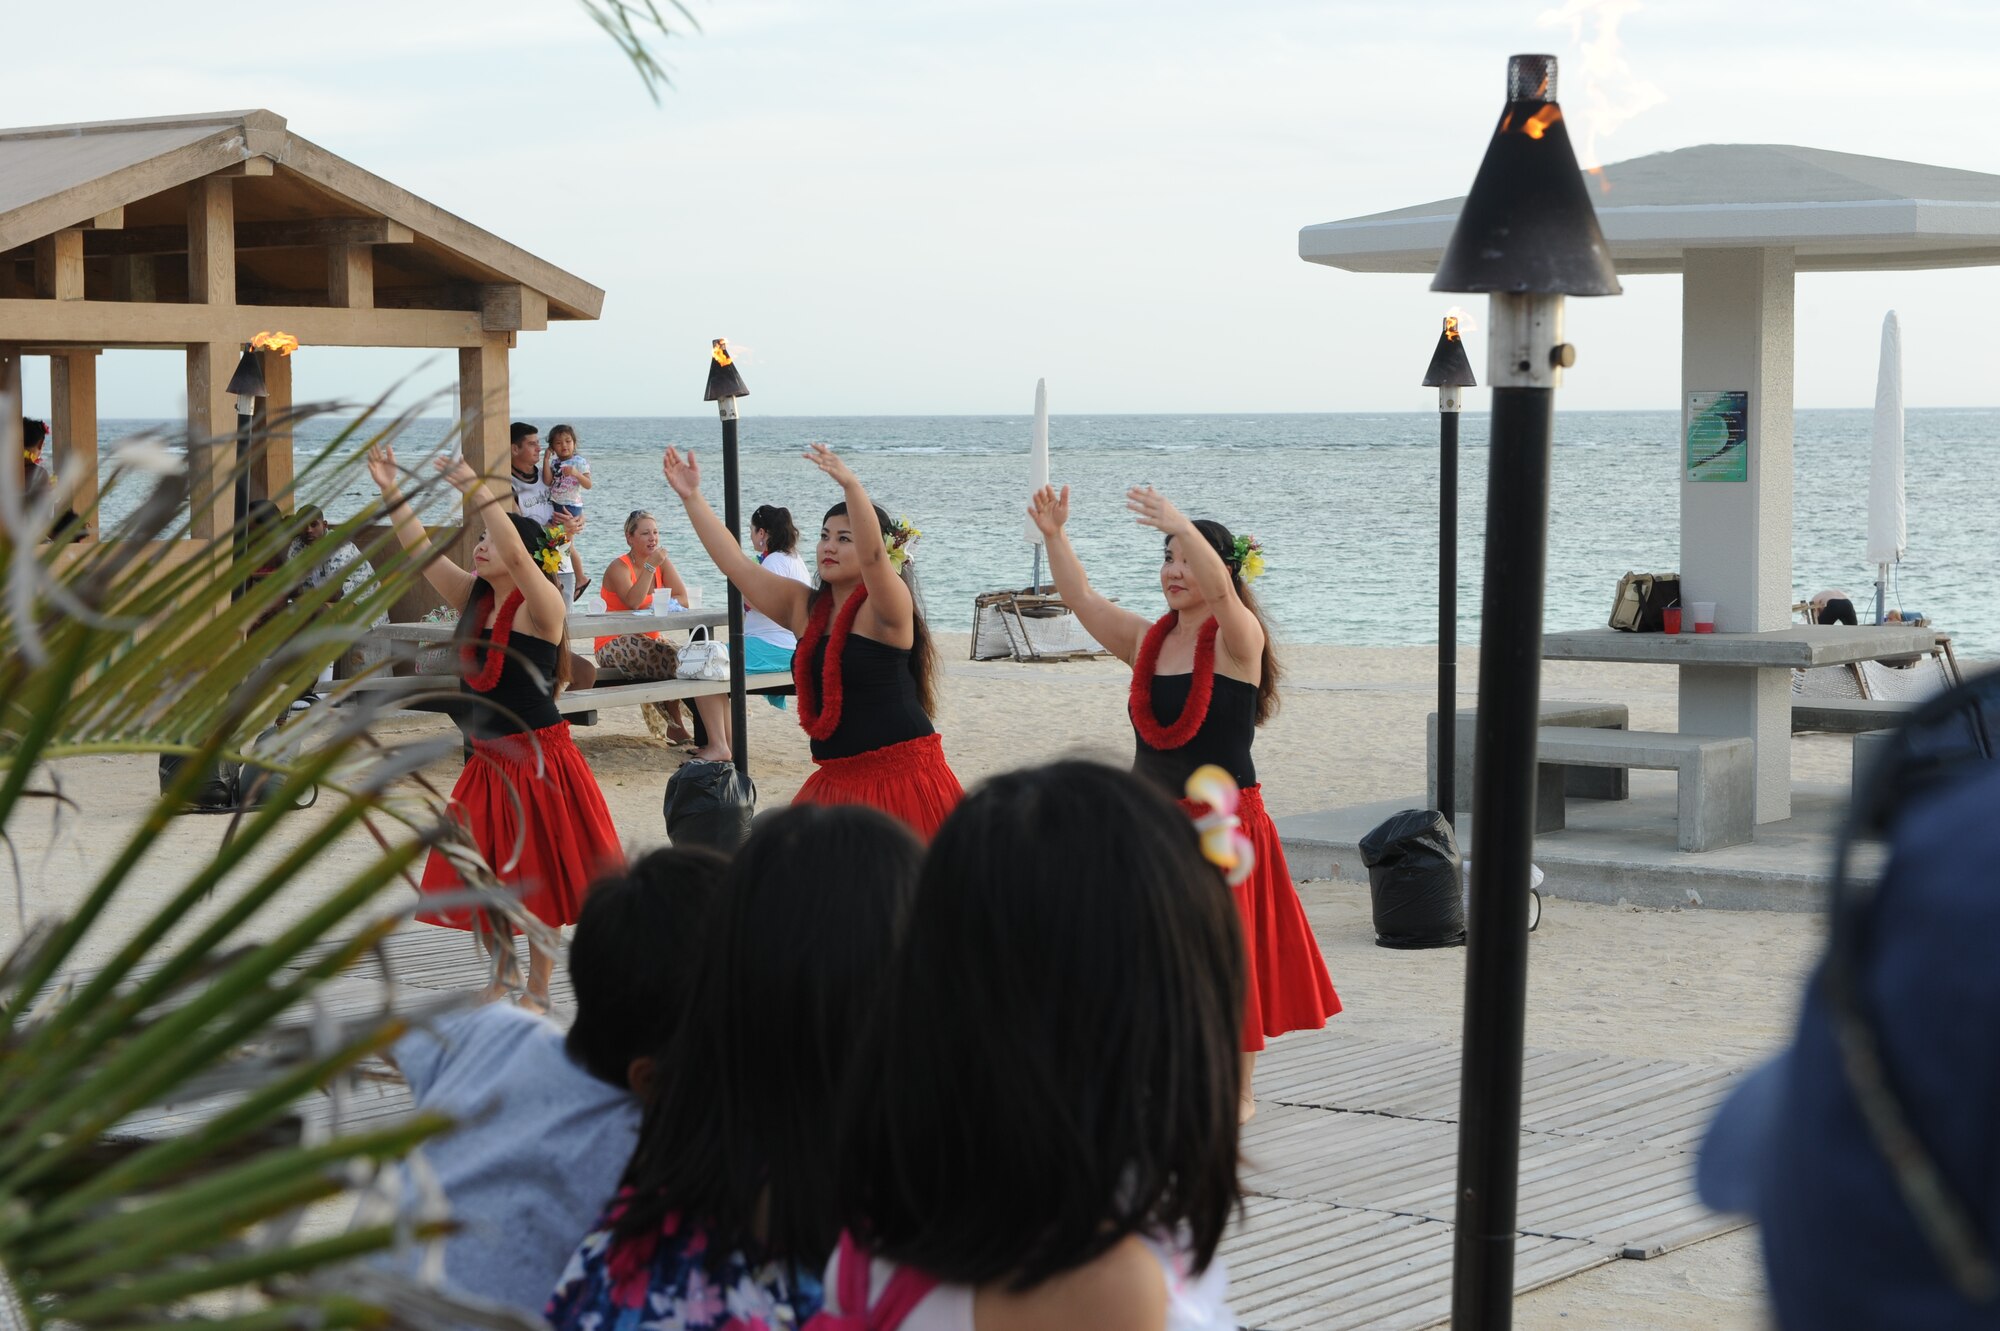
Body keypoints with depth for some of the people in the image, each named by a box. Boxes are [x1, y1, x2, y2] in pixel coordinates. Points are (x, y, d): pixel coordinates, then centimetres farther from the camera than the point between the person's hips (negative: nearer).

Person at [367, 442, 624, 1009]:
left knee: (537, 877, 2)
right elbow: (420, 551, 2)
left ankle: (538, 990, 13)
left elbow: (516, 552, -30)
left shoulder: (541, 604, -12)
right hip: (488, 760, 7)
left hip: (538, 759, -7)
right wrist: (392, 493, -8)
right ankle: (498, 986, 25)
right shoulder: (474, 598, 7)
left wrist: (475, 487, -33)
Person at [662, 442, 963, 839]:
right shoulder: (804, 607, 11)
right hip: (837, 780, 6)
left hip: (901, 775, -6)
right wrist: (691, 497, 5)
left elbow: (873, 554, -28)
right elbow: (735, 563, 10)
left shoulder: (884, 609, -8)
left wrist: (850, 485, -42)